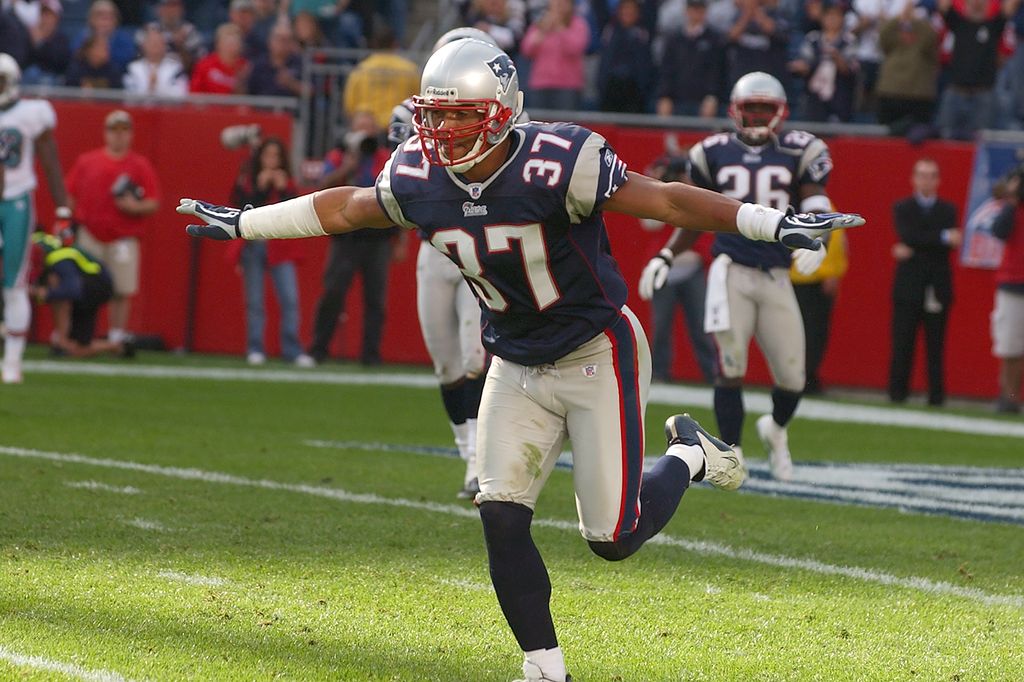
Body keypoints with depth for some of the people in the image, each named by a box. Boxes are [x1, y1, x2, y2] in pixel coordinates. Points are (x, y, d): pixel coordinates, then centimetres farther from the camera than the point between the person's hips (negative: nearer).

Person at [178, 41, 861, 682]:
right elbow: (342, 208, 10)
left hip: (599, 356, -5)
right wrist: (242, 224, 16)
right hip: (517, 367, 5)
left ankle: (688, 456, 27)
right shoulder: (419, 179, -9)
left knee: (614, 538, -5)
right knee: (502, 519, -8)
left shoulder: (554, 165, -27)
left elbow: (666, 201, -24)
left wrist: (774, 224, -31)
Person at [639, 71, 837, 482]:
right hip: (732, 273, -1)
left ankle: (775, 429, 35)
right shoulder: (715, 154, 7)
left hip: (776, 278, 1)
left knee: (792, 378, 2)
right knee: (730, 367, -11)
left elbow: (816, 209, -3)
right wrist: (665, 256, 8)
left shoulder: (797, 154, 3)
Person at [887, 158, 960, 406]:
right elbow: (907, 236, -10)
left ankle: (936, 394, 1)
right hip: (908, 285, -1)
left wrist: (913, 250, -13)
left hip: (938, 286, 1)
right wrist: (943, 237, -16)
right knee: (902, 343, -3)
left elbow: (950, 245, -4)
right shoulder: (902, 208, 9)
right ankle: (898, 392, 0)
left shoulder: (947, 210, 11)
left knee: (936, 345, -1)